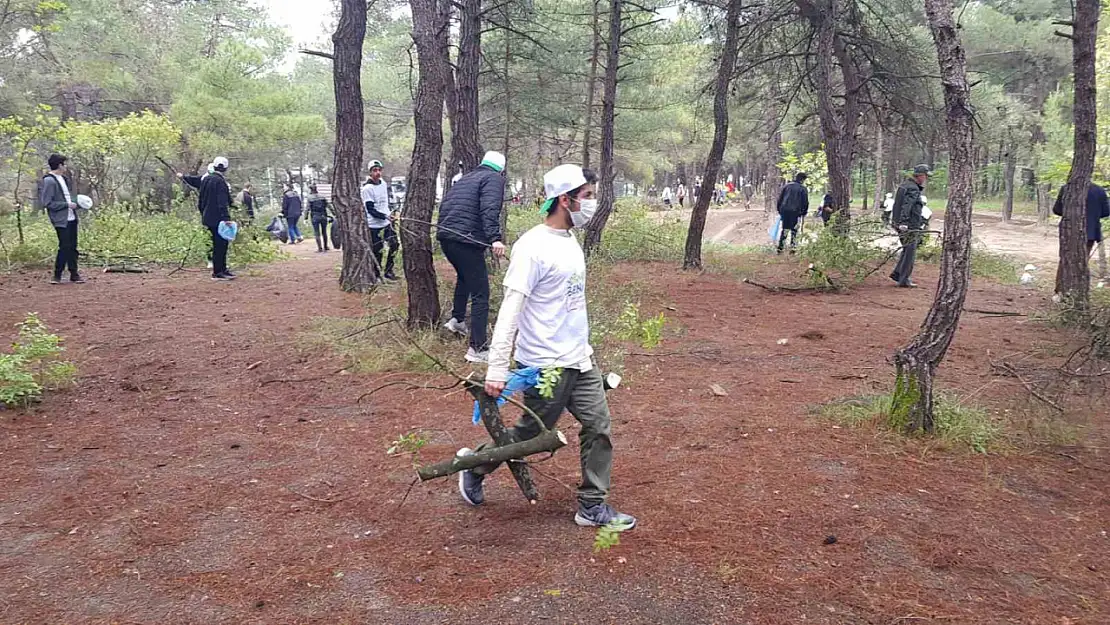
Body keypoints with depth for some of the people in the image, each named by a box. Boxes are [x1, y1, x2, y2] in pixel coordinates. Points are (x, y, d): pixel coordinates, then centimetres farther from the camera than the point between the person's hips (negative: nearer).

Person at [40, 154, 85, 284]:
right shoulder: (49, 181, -14)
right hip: (61, 220, -8)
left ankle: (74, 274, 20)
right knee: (64, 247, -6)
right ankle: (57, 276, 6)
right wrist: (67, 204, -16)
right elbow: (47, 203, -17)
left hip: (71, 218, 8)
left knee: (73, 247, 12)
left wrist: (77, 202, 6)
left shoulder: (63, 179, 12)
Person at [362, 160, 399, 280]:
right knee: (377, 251, -2)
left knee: (394, 245, 2)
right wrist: (385, 216, -26)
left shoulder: (384, 184, 8)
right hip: (375, 225, -6)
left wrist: (391, 214, 22)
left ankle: (388, 271, 15)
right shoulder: (367, 189, -14)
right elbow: (370, 210, -18)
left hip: (387, 223, 7)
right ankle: (376, 274, 14)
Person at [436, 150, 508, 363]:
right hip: (466, 240, -9)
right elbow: (489, 209, -19)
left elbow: (444, 206, 26)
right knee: (480, 294, -5)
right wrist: (495, 238, -27)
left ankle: (457, 319, 42)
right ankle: (478, 349, -7)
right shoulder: (494, 178, -1)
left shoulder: (465, 179, 24)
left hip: (445, 236, 9)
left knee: (465, 277, 35)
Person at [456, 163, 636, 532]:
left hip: (580, 361, 8)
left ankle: (593, 506, 19)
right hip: (546, 366, -8)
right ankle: (475, 467, 31)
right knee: (530, 434, 6)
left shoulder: (570, 242, 9)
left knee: (599, 426, 7)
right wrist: (497, 368, -25)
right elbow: (510, 308, -22)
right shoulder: (533, 246, -18)